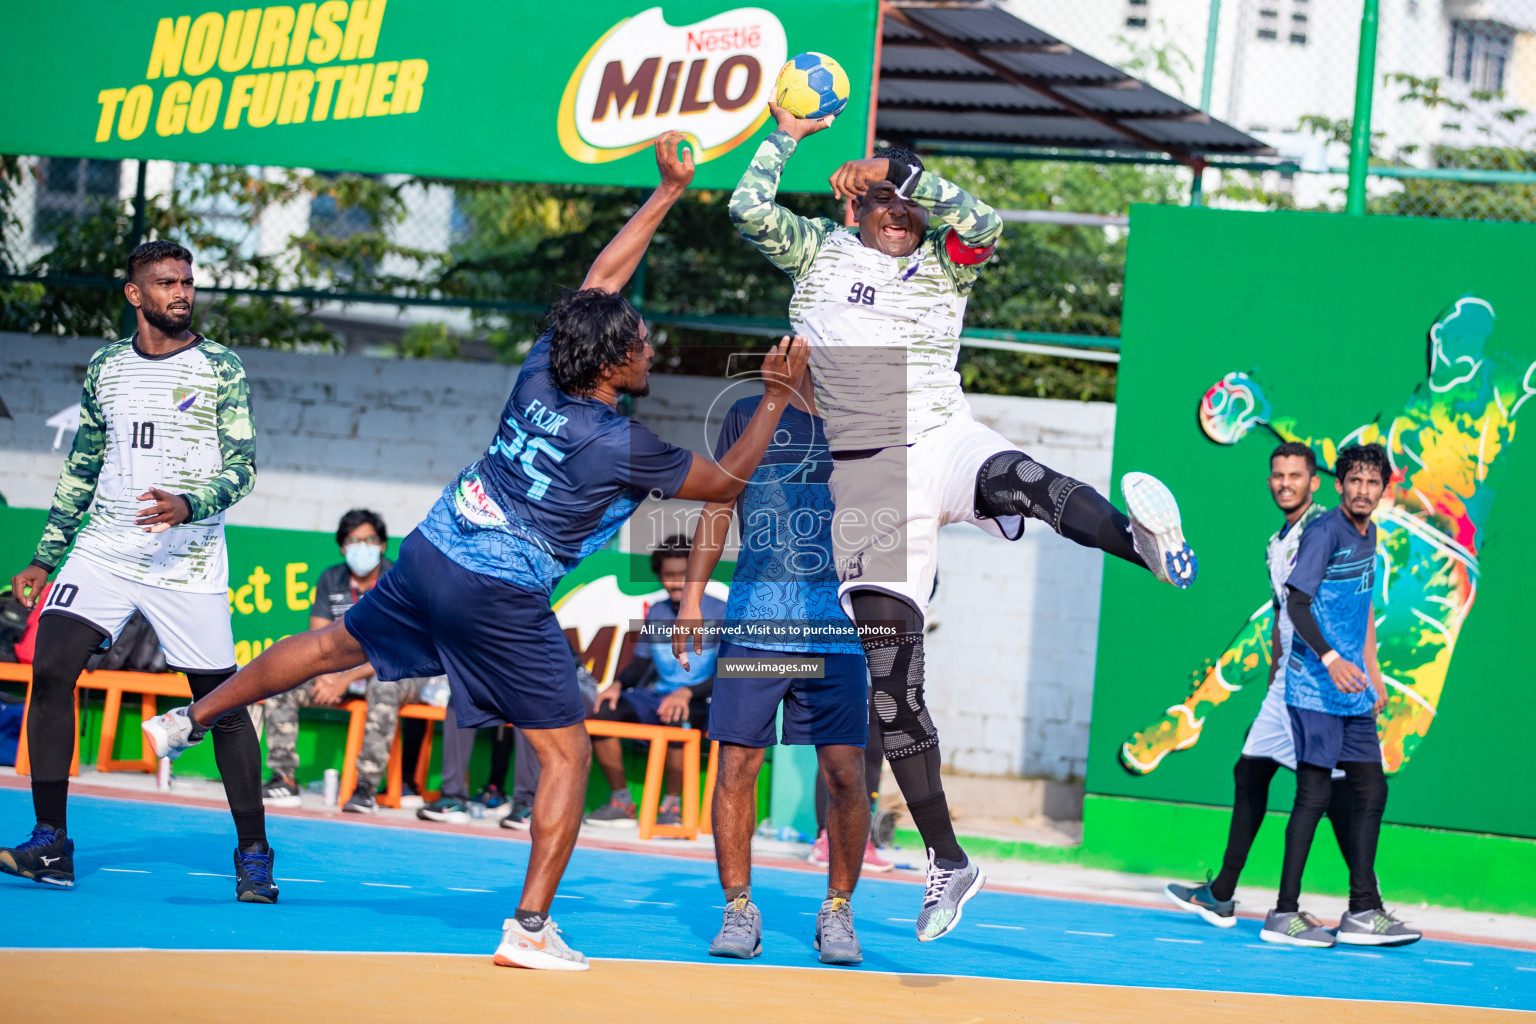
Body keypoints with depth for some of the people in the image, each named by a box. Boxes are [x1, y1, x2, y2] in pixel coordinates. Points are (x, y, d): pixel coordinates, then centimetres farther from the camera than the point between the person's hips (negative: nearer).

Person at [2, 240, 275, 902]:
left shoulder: (221, 369, 0)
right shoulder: (105, 368, 11)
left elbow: (242, 468, -5)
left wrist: (188, 506, -25)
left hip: (188, 561, -3)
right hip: (104, 549, 3)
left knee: (221, 703, -5)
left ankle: (253, 854, 9)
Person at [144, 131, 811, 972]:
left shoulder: (541, 371, -1)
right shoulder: (623, 447, -16)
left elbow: (601, 278, 12)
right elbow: (726, 481, -2)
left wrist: (669, 191, 16)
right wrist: (776, 398, 3)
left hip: (432, 554, 7)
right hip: (503, 600, -7)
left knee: (338, 645, 28)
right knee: (568, 753, 1)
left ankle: (189, 721, 39)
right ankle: (530, 929, -4)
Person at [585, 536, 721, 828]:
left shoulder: (718, 613, -5)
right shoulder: (656, 613, 14)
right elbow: (640, 662, 20)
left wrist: (687, 693, -28)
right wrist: (618, 684, -2)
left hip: (698, 703, -6)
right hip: (657, 695, 6)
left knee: (677, 717, -41)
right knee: (602, 712, -19)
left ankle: (672, 805, -27)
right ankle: (621, 801, -9)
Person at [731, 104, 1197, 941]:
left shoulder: (944, 265, 12)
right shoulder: (819, 253, 14)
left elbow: (982, 224, -9)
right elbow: (749, 210, 0)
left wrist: (897, 168, -14)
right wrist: (787, 136, 6)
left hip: (944, 442, -1)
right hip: (866, 479, 1)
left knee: (1026, 486, -38)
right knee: (891, 689, -2)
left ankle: (1145, 541, -69)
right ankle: (946, 862, 7)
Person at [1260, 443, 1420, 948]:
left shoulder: (1368, 535, 14)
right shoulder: (1323, 533, -12)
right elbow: (1296, 603, -17)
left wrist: (1372, 669, 23)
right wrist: (1330, 660, -26)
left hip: (1353, 689, 9)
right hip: (1314, 688, -8)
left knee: (1371, 791, 8)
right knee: (1315, 792, -9)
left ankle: (1363, 911, 14)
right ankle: (1284, 914, -4)